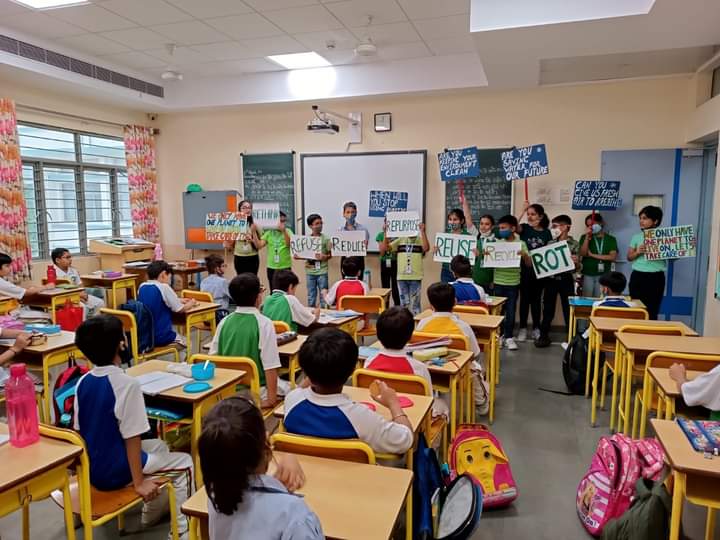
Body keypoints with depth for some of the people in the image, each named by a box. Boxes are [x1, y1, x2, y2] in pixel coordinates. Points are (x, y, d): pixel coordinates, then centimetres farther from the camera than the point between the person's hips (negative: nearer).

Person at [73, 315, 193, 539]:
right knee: (185, 463, 9)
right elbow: (132, 439, -22)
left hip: (91, 469, 8)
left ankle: (152, 513, 40)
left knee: (159, 446, 28)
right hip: (114, 472, -8)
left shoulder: (82, 382, -2)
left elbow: (79, 430, 7)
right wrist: (139, 483, -14)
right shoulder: (127, 384, -25)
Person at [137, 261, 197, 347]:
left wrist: (178, 300, 18)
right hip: (161, 337, -6)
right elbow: (180, 309, -9)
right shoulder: (163, 287, -16)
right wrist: (191, 303, 10)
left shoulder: (142, 286, 3)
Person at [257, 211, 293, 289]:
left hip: (285, 267, -2)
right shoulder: (269, 232, 3)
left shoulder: (288, 231, -4)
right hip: (271, 267, 3)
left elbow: (290, 245, -20)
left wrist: (284, 231, -33)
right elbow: (259, 246, -2)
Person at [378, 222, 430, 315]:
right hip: (401, 277, 3)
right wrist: (386, 233, -8)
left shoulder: (420, 240, 2)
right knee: (404, 303, 12)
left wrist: (422, 232, -25)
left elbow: (426, 248, -19)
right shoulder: (400, 240, 9)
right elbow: (384, 248, 2)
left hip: (416, 277, -2)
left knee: (415, 303, 6)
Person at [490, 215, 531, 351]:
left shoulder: (521, 244, -2)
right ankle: (499, 335, 20)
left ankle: (509, 337, 15)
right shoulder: (497, 243, 2)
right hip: (498, 282, 1)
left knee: (511, 311, 5)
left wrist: (524, 255, -24)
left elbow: (529, 264, -4)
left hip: (513, 283, -1)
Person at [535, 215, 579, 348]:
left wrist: (575, 262, -22)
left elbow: (577, 267, -1)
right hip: (551, 279, 3)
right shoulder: (550, 244, 7)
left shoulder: (574, 244, -2)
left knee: (568, 309, 5)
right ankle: (544, 336, 15)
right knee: (548, 309, 7)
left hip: (566, 280, -3)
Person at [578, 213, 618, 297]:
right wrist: (587, 236, -13)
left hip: (603, 275, 0)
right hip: (587, 275, 0)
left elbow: (613, 257, -7)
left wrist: (592, 255, -9)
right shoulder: (584, 237, 5)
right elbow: (582, 253, -9)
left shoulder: (611, 239, 4)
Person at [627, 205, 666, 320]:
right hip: (638, 276, 2)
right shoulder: (636, 237, 8)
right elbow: (629, 257, 8)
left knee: (652, 311, 1)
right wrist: (637, 252, -11)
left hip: (656, 277, -2)